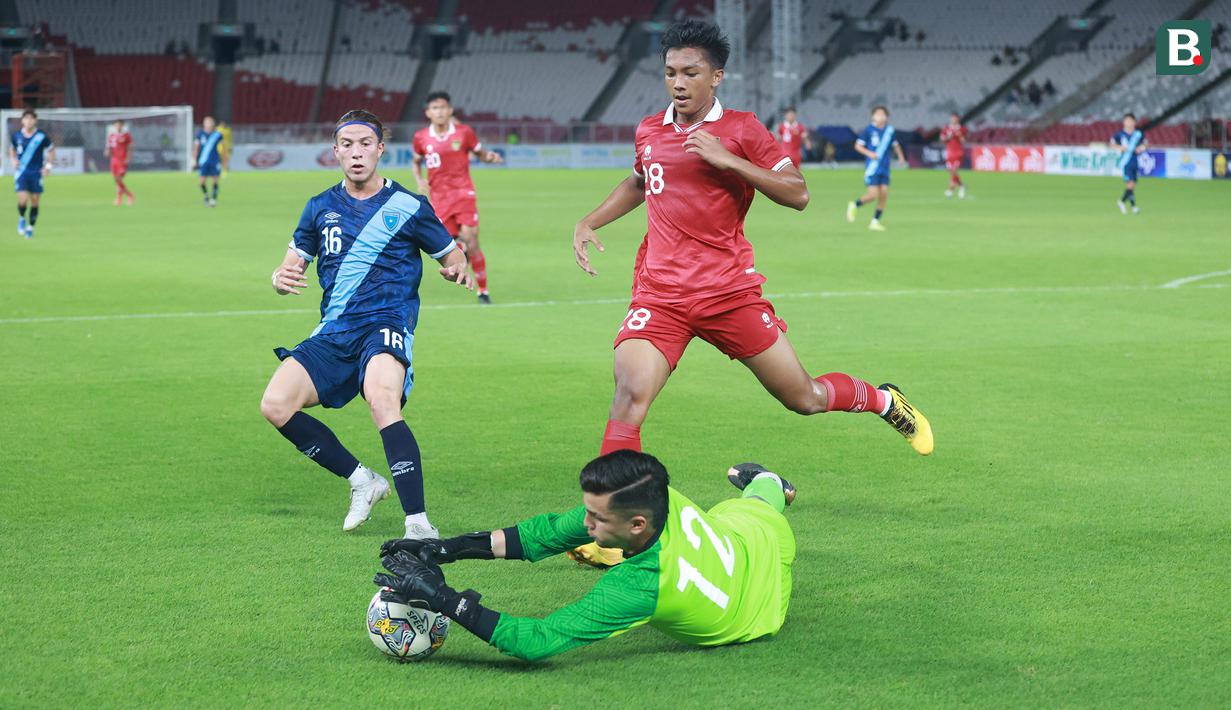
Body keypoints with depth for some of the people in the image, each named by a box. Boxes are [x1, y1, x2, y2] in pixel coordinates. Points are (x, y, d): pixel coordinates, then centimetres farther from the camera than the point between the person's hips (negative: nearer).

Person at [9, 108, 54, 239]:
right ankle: (21, 219, 16)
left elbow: (51, 150, 7)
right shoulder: (16, 136, 0)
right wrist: (13, 160, 1)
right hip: (21, 172, 0)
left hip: (37, 173, 0)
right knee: (22, 199, -14)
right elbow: (12, 148, 19)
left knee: (34, 201, 4)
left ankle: (31, 227, 21)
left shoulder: (42, 136, -6)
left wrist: (48, 165, -4)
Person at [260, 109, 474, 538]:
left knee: (382, 401, -35)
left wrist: (457, 270, -13)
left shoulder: (409, 207, 4)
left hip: (386, 326, -5)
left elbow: (451, 254, 12)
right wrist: (281, 278, -7)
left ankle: (418, 524, -38)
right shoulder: (321, 208, 14)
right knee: (275, 405, -15)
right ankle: (362, 480, 3)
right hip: (334, 333, 5)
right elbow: (291, 265, 18)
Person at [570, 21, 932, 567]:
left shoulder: (740, 130, -3)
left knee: (805, 398, 6)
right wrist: (589, 223, 19)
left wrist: (728, 159, -18)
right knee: (630, 393, -20)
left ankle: (886, 401, 38)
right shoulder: (649, 132, 10)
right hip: (660, 294, 2)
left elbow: (798, 194, -8)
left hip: (730, 292, -2)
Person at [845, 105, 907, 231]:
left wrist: (900, 156, 5)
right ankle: (854, 205, 14)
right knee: (873, 195, -12)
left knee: (884, 195, -1)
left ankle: (875, 221, 11)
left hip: (885, 168, 5)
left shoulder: (890, 130, 5)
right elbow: (858, 145, -3)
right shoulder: (869, 130, -7)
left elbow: (896, 144, 21)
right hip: (872, 167, -5)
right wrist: (869, 153, -18)